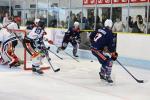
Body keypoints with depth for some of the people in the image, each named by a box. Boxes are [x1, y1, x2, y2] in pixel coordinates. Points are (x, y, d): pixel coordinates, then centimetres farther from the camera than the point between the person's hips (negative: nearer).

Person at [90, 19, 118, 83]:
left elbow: (91, 36, 20)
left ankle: (102, 74, 33)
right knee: (109, 61, -6)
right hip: (97, 50, -9)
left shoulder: (100, 30, 12)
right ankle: (107, 77, -4)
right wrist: (114, 54, -5)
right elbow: (110, 45, -14)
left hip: (93, 48, 9)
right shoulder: (109, 33, -11)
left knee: (105, 60, 22)